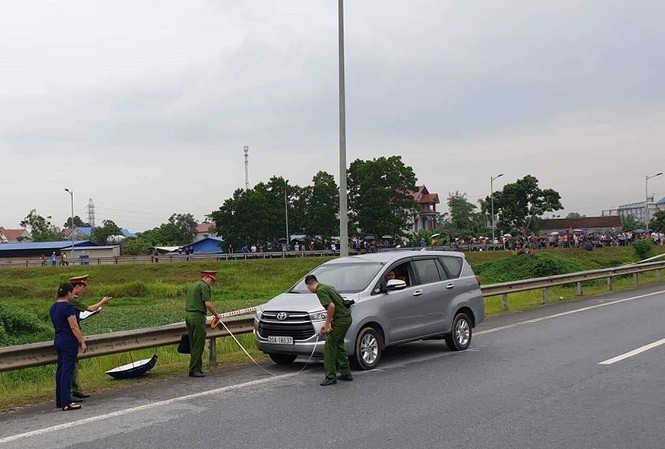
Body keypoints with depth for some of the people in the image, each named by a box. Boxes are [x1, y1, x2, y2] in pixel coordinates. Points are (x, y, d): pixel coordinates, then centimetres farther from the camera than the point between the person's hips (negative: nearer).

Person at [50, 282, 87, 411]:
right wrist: (82, 342, -16)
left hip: (58, 340, 9)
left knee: (61, 370, 14)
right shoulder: (68, 307, -16)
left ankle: (59, 400, 20)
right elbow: (74, 327, -19)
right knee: (67, 370, -8)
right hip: (69, 342, -9)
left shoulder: (54, 307, 11)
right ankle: (66, 403, -9)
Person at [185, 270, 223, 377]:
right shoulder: (204, 286, -8)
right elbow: (208, 304, -16)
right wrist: (216, 314, -3)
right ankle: (193, 370, -7)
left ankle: (198, 368, 16)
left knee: (193, 344, 12)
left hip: (188, 314, 10)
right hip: (197, 316, -10)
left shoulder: (193, 286, 21)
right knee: (198, 344, -6)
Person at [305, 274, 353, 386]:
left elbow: (331, 306, -23)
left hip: (340, 320, -10)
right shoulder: (326, 287, 18)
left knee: (329, 346, -3)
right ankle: (346, 373, 26)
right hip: (347, 318, 10)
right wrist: (326, 323, 21)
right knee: (339, 344, 21)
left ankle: (331, 376, -2)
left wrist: (328, 323, -13)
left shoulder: (320, 290, -12)